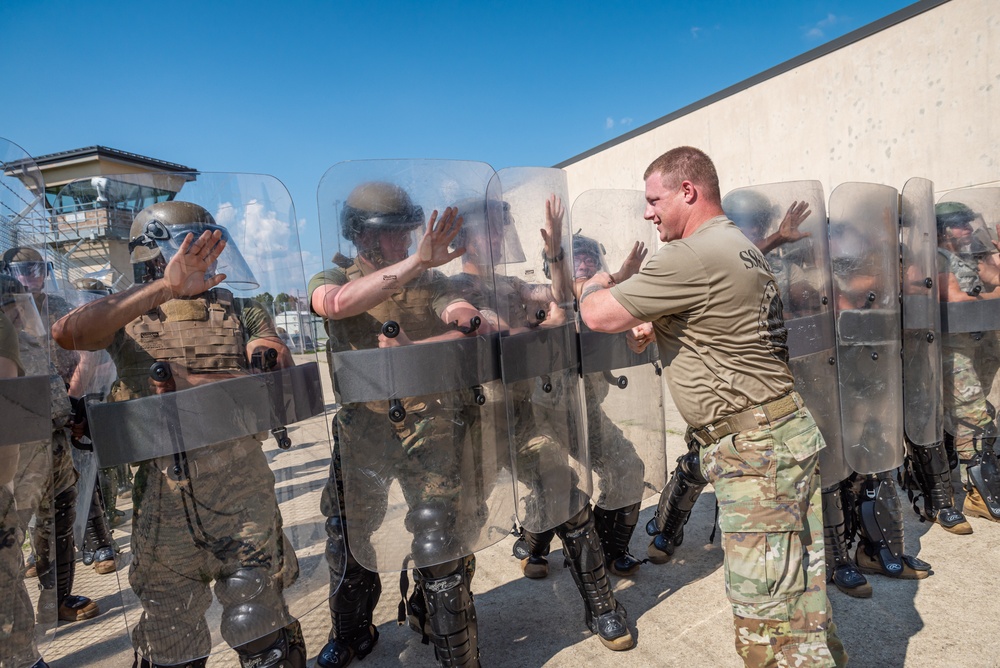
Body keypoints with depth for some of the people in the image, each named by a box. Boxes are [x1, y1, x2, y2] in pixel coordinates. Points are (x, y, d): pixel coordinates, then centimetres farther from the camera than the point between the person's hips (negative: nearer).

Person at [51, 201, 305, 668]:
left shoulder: (241, 311, 11)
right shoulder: (127, 314, 9)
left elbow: (279, 376, -5)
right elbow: (67, 333, -14)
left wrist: (185, 382, -14)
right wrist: (162, 289, -23)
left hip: (239, 479, 0)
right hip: (161, 485, 1)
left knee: (258, 622, 8)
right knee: (169, 625, 14)